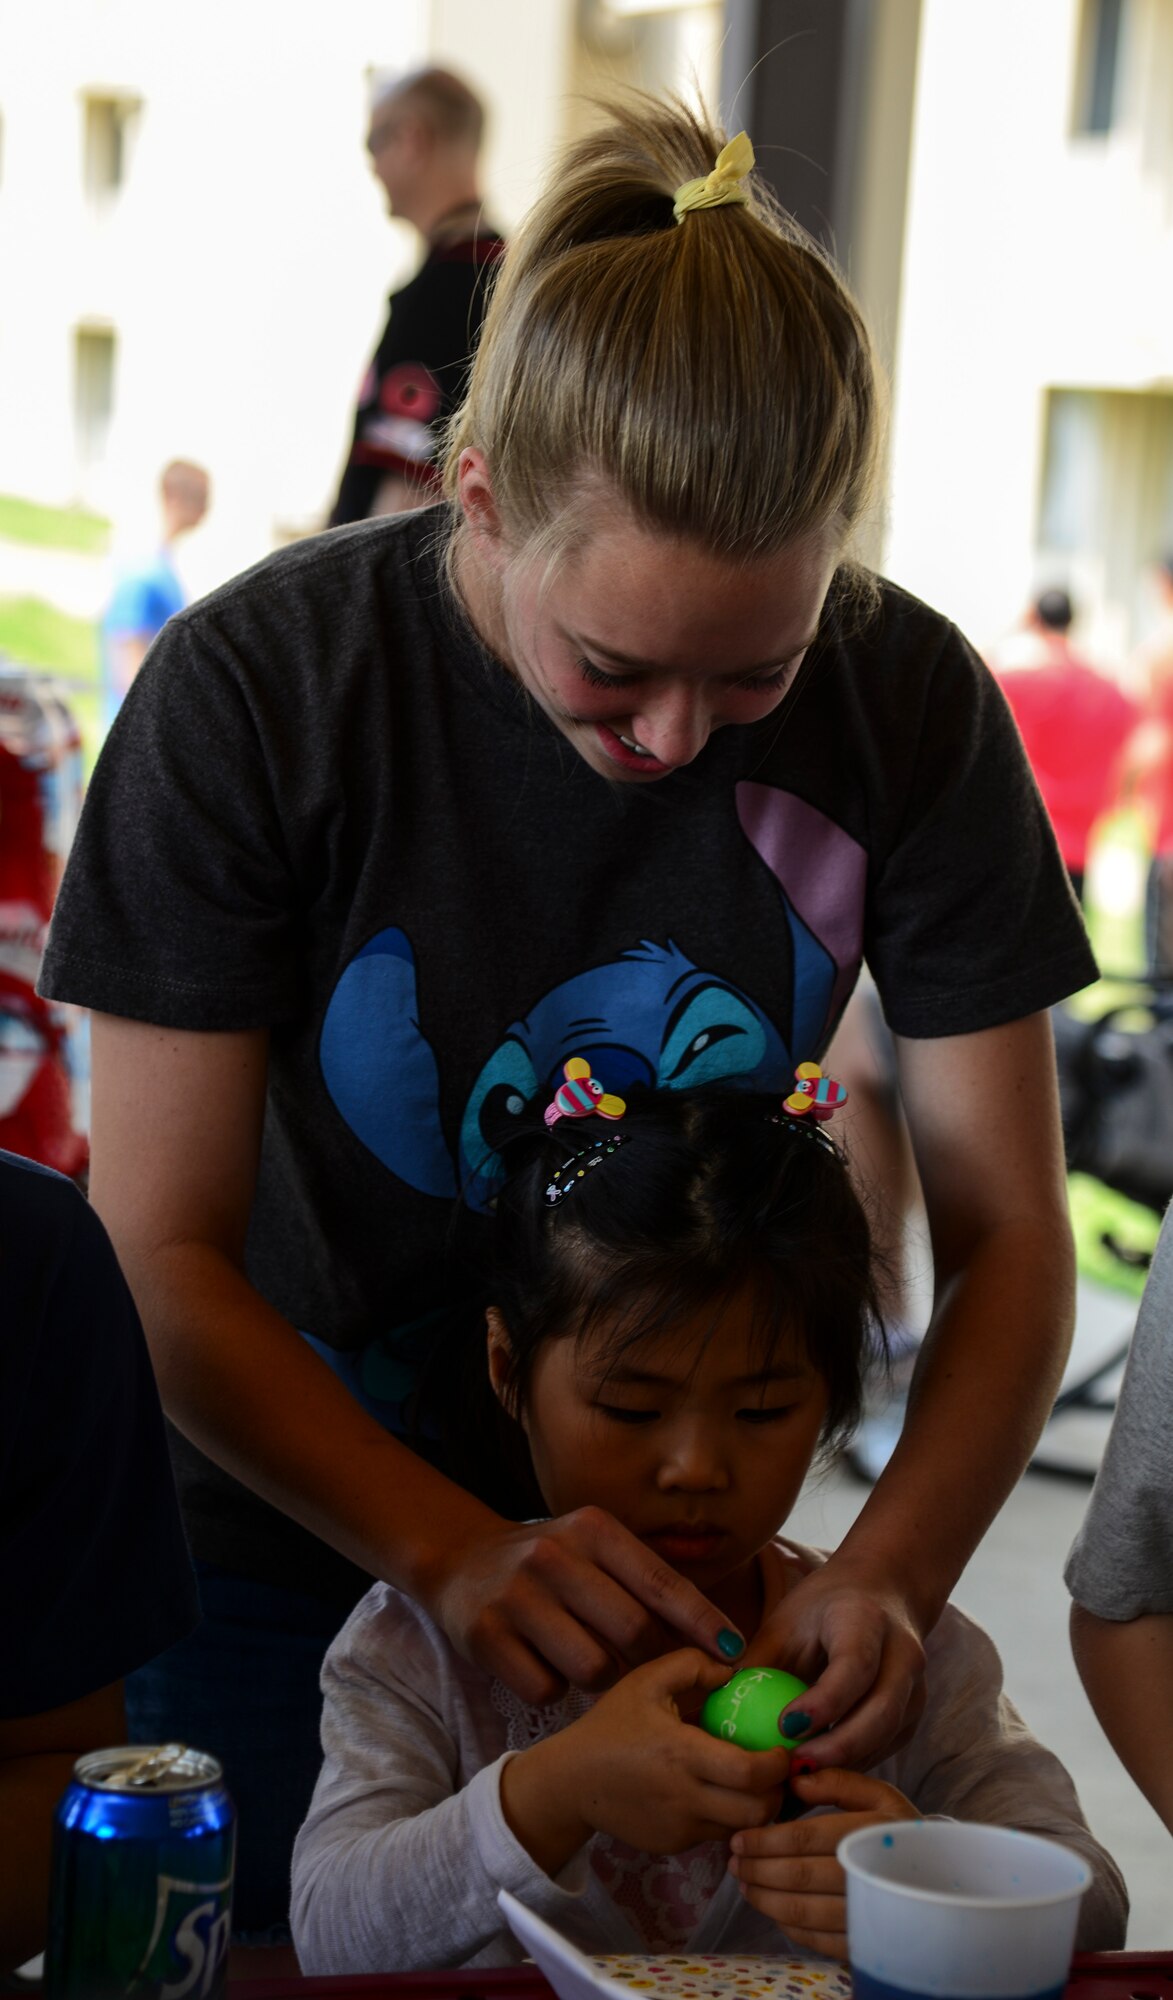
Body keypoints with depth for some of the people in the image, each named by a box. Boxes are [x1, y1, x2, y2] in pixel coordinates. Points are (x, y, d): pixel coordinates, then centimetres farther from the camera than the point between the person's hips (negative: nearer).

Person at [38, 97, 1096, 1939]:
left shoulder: (908, 704, -16)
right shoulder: (251, 689, -23)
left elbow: (1008, 1237, -13)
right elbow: (161, 1257, -20)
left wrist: (889, 1578, -30)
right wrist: (451, 1552, -34)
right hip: (291, 1535, -1)